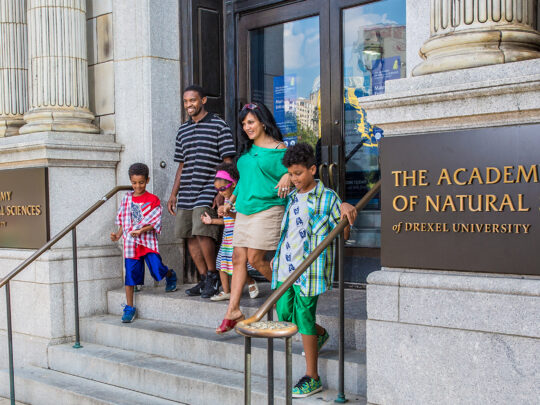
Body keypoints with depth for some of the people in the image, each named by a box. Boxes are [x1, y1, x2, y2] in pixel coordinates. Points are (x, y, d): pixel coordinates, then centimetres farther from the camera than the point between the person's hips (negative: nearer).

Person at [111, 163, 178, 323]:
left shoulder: (153, 200, -1)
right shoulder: (127, 199, 9)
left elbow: (155, 223, -5)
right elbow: (123, 220, 17)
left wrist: (141, 230, -19)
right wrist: (118, 234, 2)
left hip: (148, 240, -2)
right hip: (131, 242, 3)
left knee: (157, 269, -12)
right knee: (130, 273, 0)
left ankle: (170, 275, 25)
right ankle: (129, 308, 8)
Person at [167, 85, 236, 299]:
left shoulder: (219, 126, -1)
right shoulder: (183, 130, 17)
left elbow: (227, 163, -4)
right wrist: (173, 193, 16)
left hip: (209, 190, -6)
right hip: (187, 192, 7)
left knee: (202, 232, -18)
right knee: (190, 236, 4)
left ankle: (213, 275, 0)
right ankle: (205, 279, 14)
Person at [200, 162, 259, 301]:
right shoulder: (227, 199, 14)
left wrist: (229, 213, -32)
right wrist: (212, 221, 18)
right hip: (227, 237, 9)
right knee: (222, 262, 7)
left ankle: (251, 283, 16)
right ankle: (226, 292, 16)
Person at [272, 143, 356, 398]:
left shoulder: (328, 198, -5)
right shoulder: (291, 198, 13)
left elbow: (342, 235, -5)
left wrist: (347, 221, -25)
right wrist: (277, 257, 23)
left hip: (310, 268, -6)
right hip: (285, 266, 6)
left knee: (304, 318, -5)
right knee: (284, 314, 9)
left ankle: (312, 378, 6)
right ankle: (320, 334, 39)